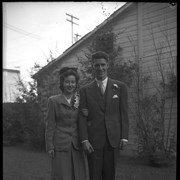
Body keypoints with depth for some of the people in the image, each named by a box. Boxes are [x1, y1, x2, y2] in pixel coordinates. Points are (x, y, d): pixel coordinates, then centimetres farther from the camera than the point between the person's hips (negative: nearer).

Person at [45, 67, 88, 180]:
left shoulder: (79, 100, 8)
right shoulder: (54, 101, -1)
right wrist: (50, 146, -4)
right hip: (60, 145, -3)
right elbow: (50, 126, -1)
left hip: (76, 145, 3)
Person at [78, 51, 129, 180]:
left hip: (113, 139, 0)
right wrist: (84, 140, -8)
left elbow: (124, 114, 5)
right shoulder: (85, 90, 6)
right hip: (93, 140, 0)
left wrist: (124, 137, -2)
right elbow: (82, 117, 1)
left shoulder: (120, 87, 6)